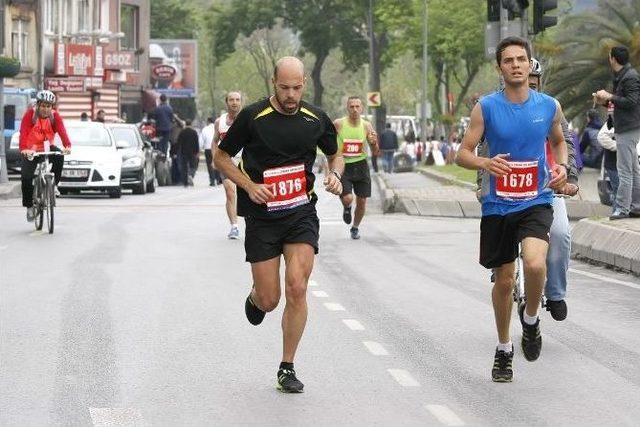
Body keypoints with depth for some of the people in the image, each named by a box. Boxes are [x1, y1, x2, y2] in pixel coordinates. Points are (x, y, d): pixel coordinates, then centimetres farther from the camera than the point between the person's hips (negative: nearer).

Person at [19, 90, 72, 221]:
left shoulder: (55, 116, -10)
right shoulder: (30, 114, -16)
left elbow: (62, 131, -24)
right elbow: (23, 132, -28)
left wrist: (67, 146, -44)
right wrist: (23, 149, -46)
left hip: (47, 148, 1)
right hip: (31, 150, -1)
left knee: (59, 156, -30)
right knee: (26, 177, -14)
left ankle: (54, 184, -13)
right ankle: (29, 207, 3)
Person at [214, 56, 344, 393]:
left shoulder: (316, 119, 2)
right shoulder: (252, 117, -7)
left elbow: (335, 154, 20)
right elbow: (221, 157, 2)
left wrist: (335, 174, -3)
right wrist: (249, 186, -12)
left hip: (302, 214, 1)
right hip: (262, 217, -1)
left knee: (297, 288, -14)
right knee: (269, 300, 0)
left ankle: (287, 368, 0)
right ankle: (255, 298, 41)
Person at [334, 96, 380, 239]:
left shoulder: (366, 126, -3)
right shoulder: (338, 124, -9)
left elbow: (375, 153, 1)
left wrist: (374, 143, -20)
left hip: (360, 166, 2)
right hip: (343, 166, -2)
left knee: (362, 201, 5)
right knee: (347, 198, -20)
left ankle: (355, 227, 32)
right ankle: (346, 208, 19)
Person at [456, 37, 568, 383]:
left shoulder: (549, 106, 1)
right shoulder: (486, 108, -5)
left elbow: (558, 141, 20)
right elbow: (462, 154, -3)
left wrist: (561, 166, -1)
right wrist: (485, 163, -25)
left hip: (536, 202, 0)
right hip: (497, 205, 0)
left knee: (535, 263, -27)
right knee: (504, 280, 10)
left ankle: (530, 318, 3)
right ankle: (504, 349, 31)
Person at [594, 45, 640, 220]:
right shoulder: (620, 76, 17)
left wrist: (610, 96, -16)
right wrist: (605, 101, 6)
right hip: (626, 128, 11)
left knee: (625, 170, -9)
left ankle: (621, 208, -8)